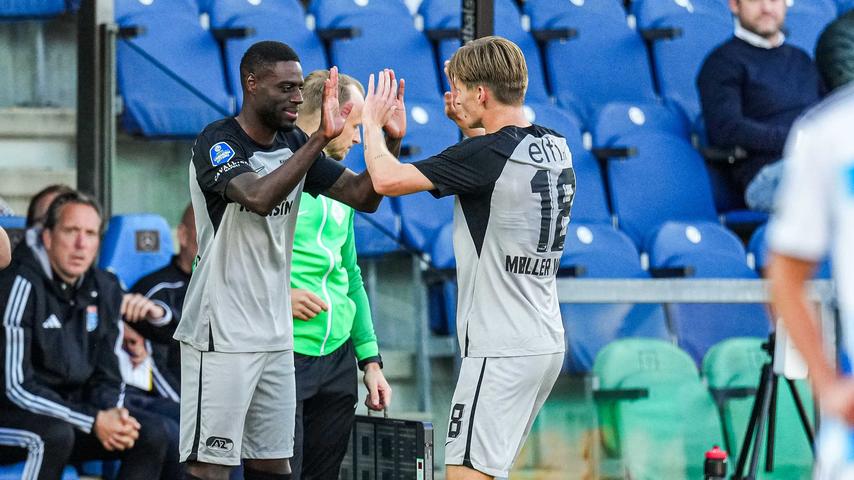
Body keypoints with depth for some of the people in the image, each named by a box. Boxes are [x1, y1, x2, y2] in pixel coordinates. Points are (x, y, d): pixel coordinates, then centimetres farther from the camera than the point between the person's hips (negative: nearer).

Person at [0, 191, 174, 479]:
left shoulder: (105, 289, 7)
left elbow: (108, 376, 12)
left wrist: (112, 414, -13)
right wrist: (92, 421, -24)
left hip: (70, 413, 7)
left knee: (152, 433, -14)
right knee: (55, 434, -37)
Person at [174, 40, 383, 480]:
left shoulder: (295, 145, 10)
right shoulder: (217, 143, -12)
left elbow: (363, 196, 5)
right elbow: (259, 197, -31)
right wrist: (320, 139, -32)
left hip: (275, 336, 7)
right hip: (221, 335, -7)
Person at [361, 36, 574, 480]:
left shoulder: (486, 155, -18)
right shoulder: (556, 148, 8)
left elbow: (388, 180, -19)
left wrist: (372, 123, -1)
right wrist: (468, 125, 22)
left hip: (501, 350, -9)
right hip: (544, 341, 9)